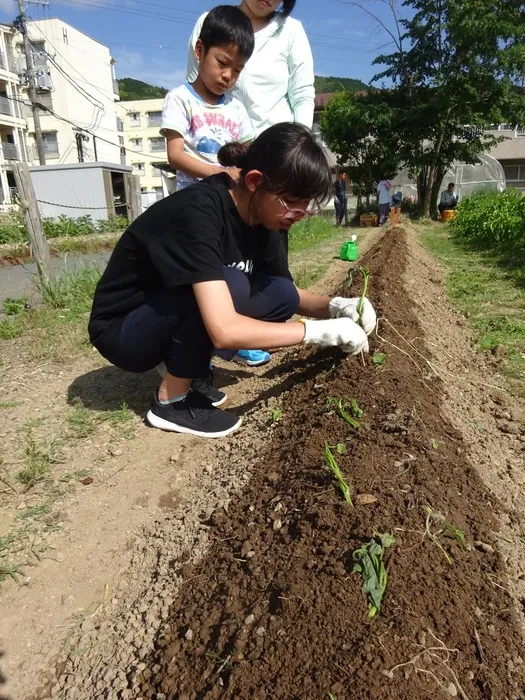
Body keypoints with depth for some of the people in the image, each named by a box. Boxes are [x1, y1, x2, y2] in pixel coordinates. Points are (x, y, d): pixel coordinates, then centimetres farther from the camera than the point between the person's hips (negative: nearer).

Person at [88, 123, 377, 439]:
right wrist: (323, 331, -31)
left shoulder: (264, 216, -7)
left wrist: (336, 306, -15)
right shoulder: (198, 212, -31)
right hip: (122, 332, -7)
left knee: (282, 296, -9)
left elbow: (287, 292, 4)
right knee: (231, 285, -31)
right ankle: (171, 401, -12)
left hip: (179, 322, 7)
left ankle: (187, 366, 3)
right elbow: (224, 330, -39)